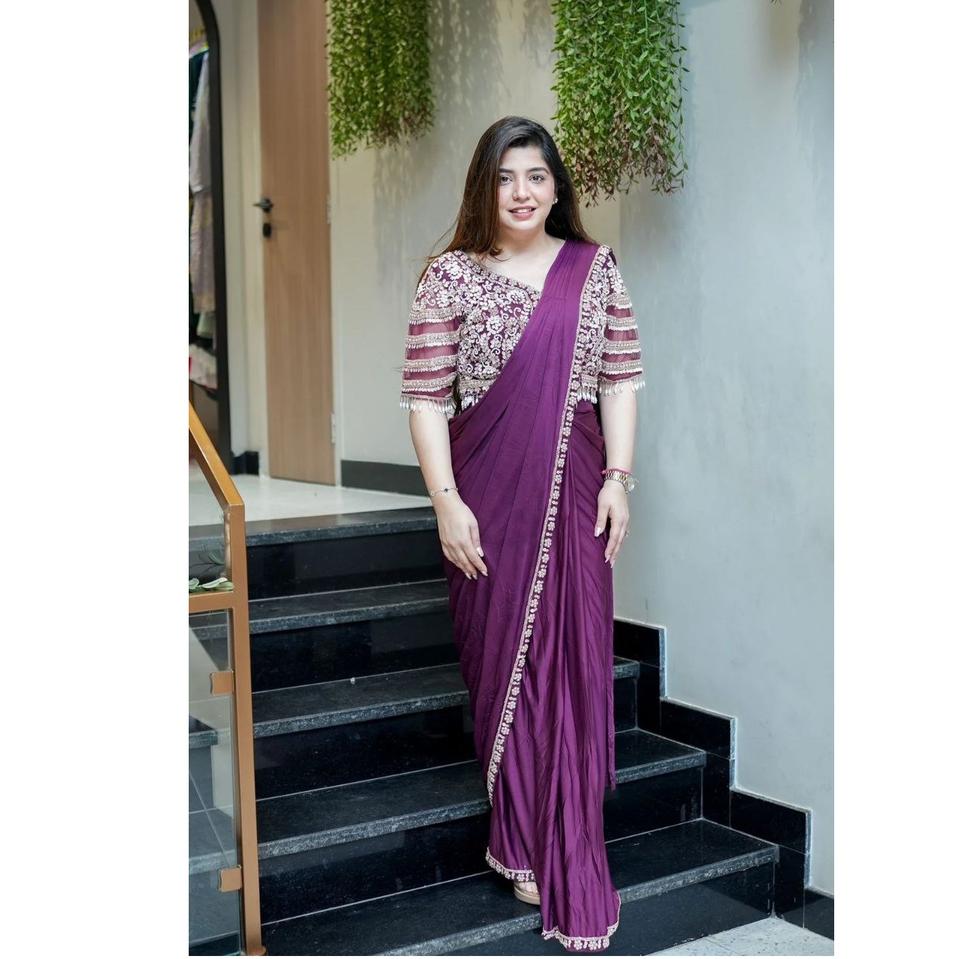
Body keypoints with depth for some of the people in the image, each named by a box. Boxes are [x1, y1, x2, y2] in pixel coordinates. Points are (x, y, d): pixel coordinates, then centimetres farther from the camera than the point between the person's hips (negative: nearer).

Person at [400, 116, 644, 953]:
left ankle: (567, 860, 15)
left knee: (576, 665, 2)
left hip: (573, 493, 1)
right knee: (503, 663, 7)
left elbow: (621, 378, 6)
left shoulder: (595, 268, 6)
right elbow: (426, 395, -3)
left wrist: (618, 478, -2)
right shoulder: (450, 276, 0)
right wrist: (446, 500, -10)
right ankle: (525, 844, 23)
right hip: (489, 496, -1)